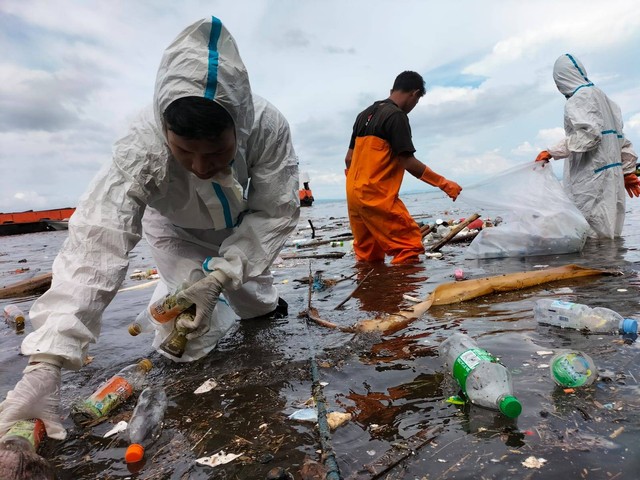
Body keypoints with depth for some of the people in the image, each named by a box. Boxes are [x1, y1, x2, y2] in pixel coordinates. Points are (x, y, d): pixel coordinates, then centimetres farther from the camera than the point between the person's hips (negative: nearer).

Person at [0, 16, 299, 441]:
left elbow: (275, 212, -29)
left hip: (242, 228, 2)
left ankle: (267, 308, 55)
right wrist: (44, 364, -54)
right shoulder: (143, 148, -41)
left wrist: (220, 275, -40)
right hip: (175, 229, -1)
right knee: (189, 340, -12)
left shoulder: (268, 126, -37)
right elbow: (97, 243, -47)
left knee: (253, 294, 19)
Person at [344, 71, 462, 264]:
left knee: (368, 258, 14)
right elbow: (408, 162, -14)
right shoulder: (396, 116, -8)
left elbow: (349, 158, 18)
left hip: (353, 194, 9)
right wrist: (444, 183, -8)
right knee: (409, 243, -5)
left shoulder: (365, 114, 17)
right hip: (377, 196, -9)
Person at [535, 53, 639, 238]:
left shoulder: (579, 99, -6)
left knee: (593, 239, -10)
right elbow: (623, 141, 25)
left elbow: (589, 134, -21)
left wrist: (552, 152, -19)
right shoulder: (605, 100, 24)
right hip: (612, 178, 10)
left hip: (590, 180, -10)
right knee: (609, 235, 10)